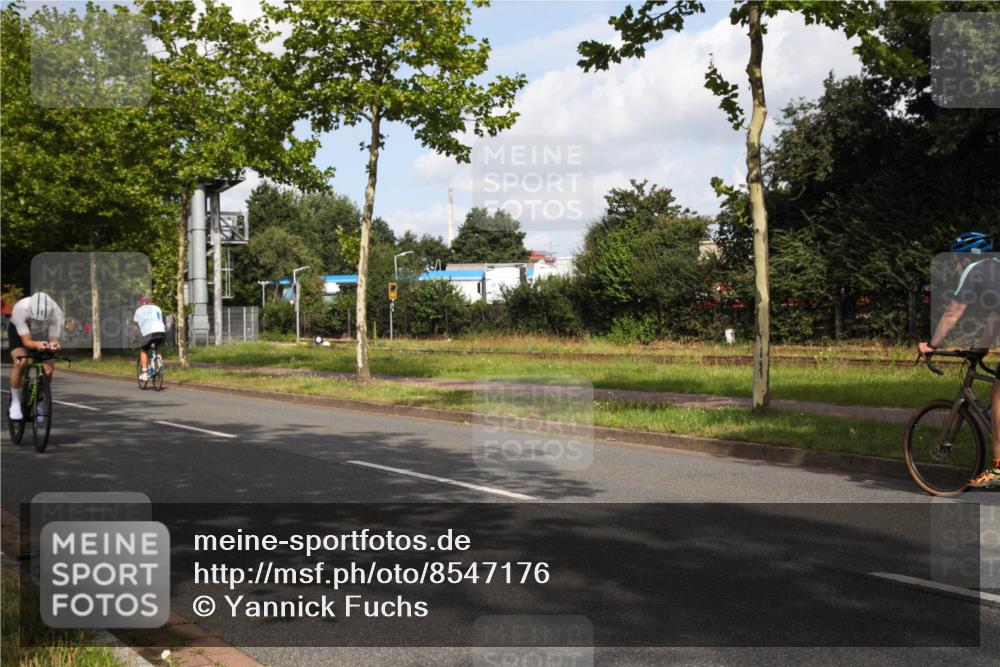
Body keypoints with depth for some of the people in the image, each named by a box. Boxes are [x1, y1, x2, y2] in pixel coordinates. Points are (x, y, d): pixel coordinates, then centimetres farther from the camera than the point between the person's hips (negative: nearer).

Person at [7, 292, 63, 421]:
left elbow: (54, 339, -32)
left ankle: (40, 401, 14)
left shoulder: (56, 312, -34)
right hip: (18, 332, -2)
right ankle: (15, 403, -10)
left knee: (48, 369, -15)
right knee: (21, 362, -28)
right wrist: (37, 344, -60)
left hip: (42, 335, 2)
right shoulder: (20, 309, -39)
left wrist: (53, 345, -55)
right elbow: (26, 341, -39)